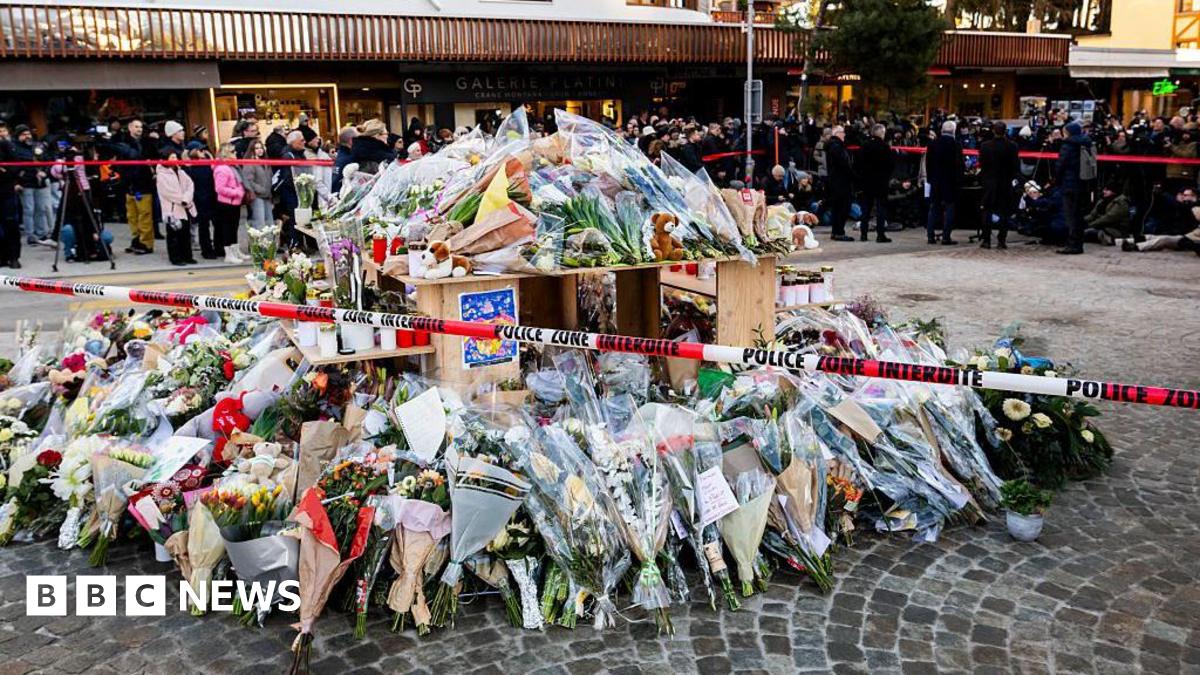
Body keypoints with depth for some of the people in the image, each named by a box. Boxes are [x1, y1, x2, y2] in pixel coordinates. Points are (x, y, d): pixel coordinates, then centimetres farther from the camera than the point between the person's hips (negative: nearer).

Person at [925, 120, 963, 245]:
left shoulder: (933, 143, 3)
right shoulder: (956, 144, -9)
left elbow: (928, 162, 6)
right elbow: (959, 164, -9)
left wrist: (929, 178, 13)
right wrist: (959, 180, -2)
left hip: (935, 180, 4)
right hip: (950, 182, -4)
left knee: (933, 209, 9)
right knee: (949, 209, 0)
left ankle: (930, 236, 7)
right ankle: (946, 237, -3)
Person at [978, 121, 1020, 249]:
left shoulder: (985, 146, -6)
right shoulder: (1011, 146, -9)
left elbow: (981, 164, -1)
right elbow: (1016, 165, -5)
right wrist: (1013, 177, 8)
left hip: (989, 182, 1)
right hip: (1006, 182, 0)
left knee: (987, 211, 7)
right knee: (1004, 212, 6)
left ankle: (986, 240, 3)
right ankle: (1002, 240, 3)